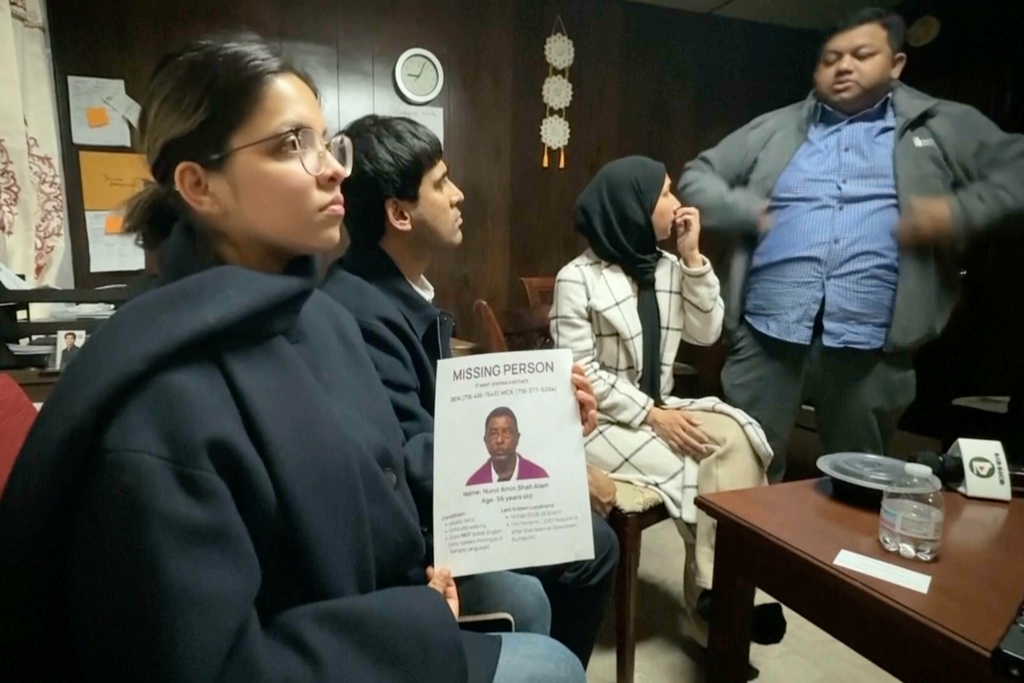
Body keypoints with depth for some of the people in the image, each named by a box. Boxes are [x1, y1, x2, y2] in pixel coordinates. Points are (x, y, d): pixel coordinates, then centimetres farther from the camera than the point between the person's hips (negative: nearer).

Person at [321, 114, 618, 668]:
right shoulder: (357, 311, -26)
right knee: (516, 602, -30)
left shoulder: (411, 290, 7)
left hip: (442, 506, 9)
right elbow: (416, 470, -26)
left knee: (594, 545, 7)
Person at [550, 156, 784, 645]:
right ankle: (710, 591, -1)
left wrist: (692, 257, -3)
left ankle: (718, 585, -11)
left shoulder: (668, 268, 9)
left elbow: (706, 333, 5)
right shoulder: (577, 279, -12)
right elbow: (580, 375, -16)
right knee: (691, 470, -24)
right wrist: (652, 416, -21)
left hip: (659, 409, 6)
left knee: (735, 438, -20)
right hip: (599, 420, -6)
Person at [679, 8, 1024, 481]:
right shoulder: (775, 129, 14)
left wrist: (961, 211, -6)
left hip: (870, 344, 0)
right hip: (767, 333, 0)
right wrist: (746, 211, -3)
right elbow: (696, 179, 14)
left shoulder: (944, 128, 13)